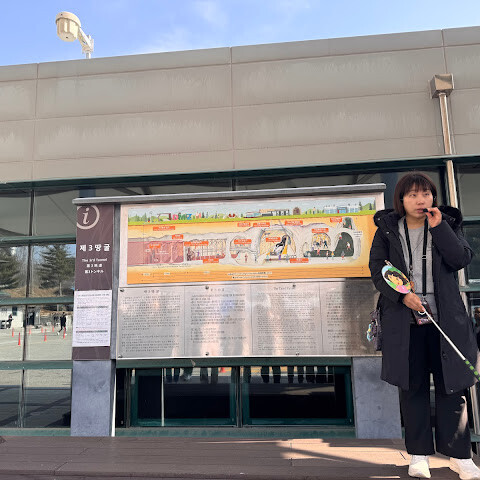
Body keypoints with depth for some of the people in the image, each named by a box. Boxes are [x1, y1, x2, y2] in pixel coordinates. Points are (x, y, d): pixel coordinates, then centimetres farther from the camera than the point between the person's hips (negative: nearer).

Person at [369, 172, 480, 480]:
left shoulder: (447, 223, 8)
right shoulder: (388, 229, 4)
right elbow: (377, 269, -1)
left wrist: (439, 227, -12)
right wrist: (403, 294, -14)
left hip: (446, 318, 1)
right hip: (404, 319, -1)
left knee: (452, 385, 6)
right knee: (412, 386, 6)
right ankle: (420, 454, 19)